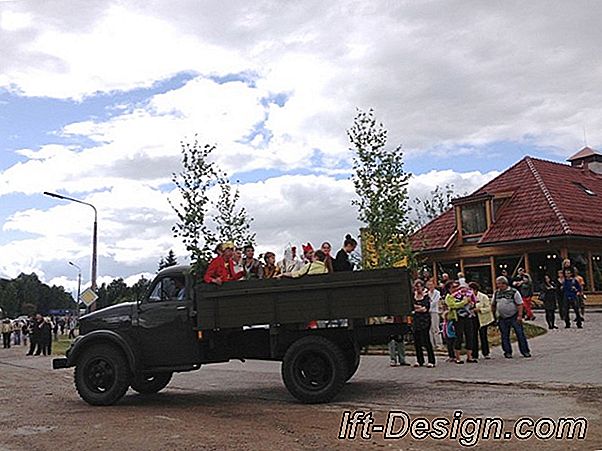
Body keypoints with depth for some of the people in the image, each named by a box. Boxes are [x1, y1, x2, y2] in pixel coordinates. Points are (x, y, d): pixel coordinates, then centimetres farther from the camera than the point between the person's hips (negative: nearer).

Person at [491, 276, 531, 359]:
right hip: (502, 318, 4)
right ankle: (508, 352, 16)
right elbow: (493, 305, 16)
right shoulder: (496, 293, 7)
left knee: (520, 334, -2)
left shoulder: (514, 292, -6)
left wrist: (519, 315, -14)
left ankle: (525, 351, 7)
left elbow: (520, 304, -7)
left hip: (514, 317, -4)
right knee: (505, 336, 6)